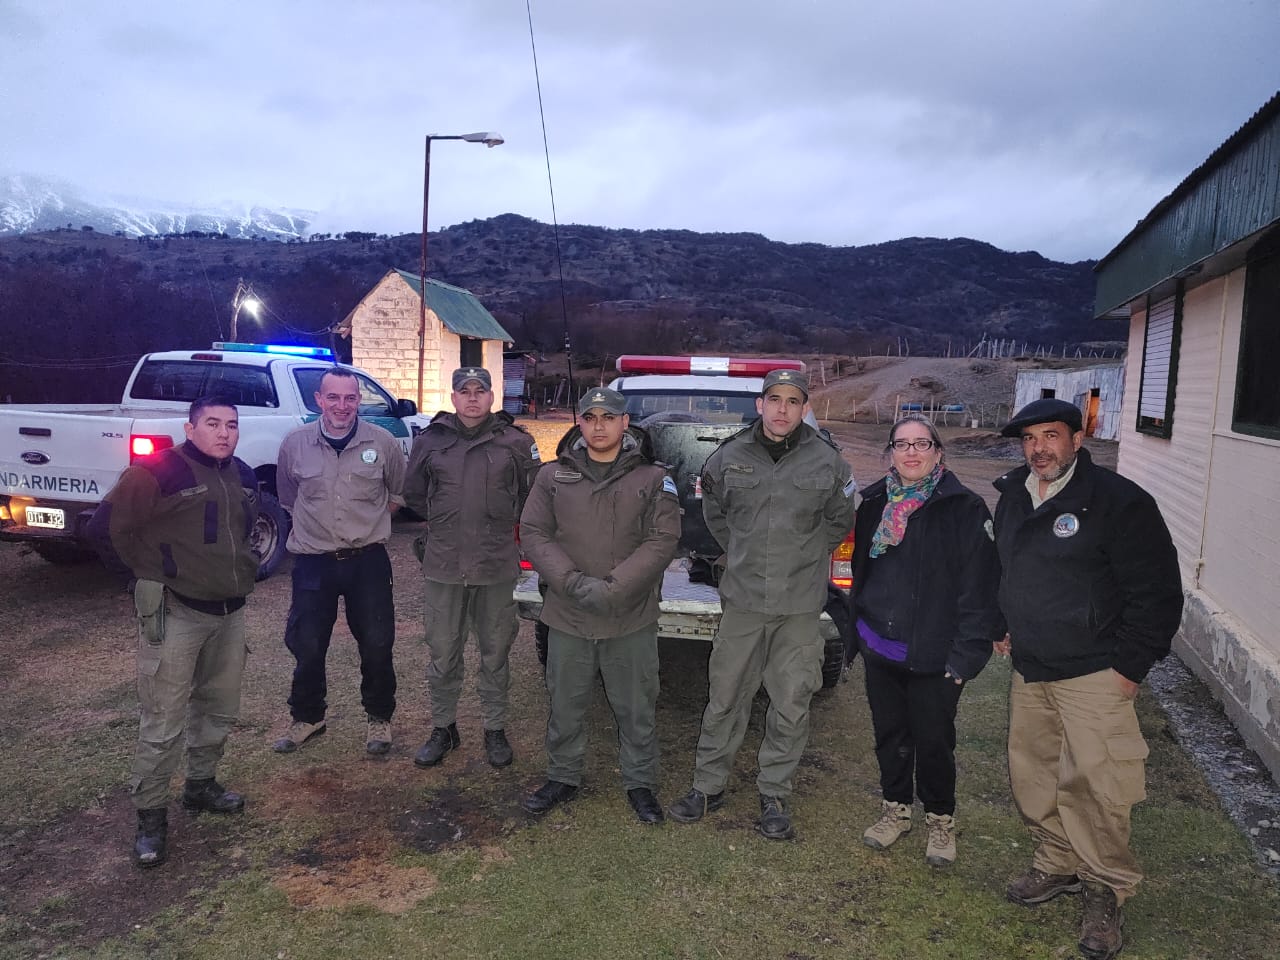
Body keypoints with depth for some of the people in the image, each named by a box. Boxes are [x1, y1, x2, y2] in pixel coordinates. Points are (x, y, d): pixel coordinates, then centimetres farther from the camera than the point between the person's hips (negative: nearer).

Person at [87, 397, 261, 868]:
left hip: (230, 611, 7)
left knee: (219, 709, 17)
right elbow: (106, 526, -13)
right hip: (175, 613, -7)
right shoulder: (158, 471, -14)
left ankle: (202, 784, 36)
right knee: (163, 722, -2)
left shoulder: (243, 476, 9)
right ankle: (150, 816, 12)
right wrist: (151, 570, -6)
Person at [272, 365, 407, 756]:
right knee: (306, 647, 9)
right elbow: (288, 496, 14)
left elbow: (398, 493, 10)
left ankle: (379, 718, 27)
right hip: (313, 561, 1)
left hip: (368, 560, -1)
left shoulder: (383, 442, -7)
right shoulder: (294, 443, -3)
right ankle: (307, 717, 32)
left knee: (377, 645, 5)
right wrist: (313, 523, 11)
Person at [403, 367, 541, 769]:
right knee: (442, 655, 10)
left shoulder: (515, 442, -1)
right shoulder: (430, 441, 3)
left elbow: (534, 496, 9)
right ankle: (443, 728, 28)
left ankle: (495, 729, 27)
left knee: (495, 655, 11)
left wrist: (504, 523, 9)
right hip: (443, 568, 1)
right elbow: (414, 496, 16)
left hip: (497, 567, -1)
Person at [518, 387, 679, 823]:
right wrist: (574, 582, -15)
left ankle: (640, 783, 30)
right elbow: (533, 533, -1)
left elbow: (662, 540, -8)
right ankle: (563, 778, 35)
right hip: (567, 618, 2)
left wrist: (613, 588, -18)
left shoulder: (652, 479, -2)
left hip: (632, 620, -1)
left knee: (637, 709, 10)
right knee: (565, 705, 15)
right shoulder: (553, 476, 4)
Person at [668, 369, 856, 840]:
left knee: (791, 706, 8)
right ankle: (708, 787, 25)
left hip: (800, 606, -1)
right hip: (742, 600, 1)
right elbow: (714, 513, 18)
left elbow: (839, 521, 14)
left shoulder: (827, 462, -2)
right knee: (724, 699, 9)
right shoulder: (729, 457, 0)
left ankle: (775, 795, 25)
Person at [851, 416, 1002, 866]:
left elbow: (980, 586, -12)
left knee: (934, 740, 9)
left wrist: (967, 653, -16)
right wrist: (856, 633, 13)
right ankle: (896, 808, 37)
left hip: (934, 655, -4)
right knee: (890, 734, 17)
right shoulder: (874, 503, 4)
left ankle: (940, 819, 31)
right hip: (880, 647, 4)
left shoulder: (965, 508, -10)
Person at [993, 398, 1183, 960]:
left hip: (1092, 675, -6)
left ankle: (1106, 890, 19)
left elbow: (1158, 592, -12)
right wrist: (1003, 626, 17)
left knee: (1095, 783, -3)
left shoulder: (1119, 502, -14)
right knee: (1031, 776, 15)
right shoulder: (1012, 497, 7)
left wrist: (1130, 666, -13)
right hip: (1029, 668, 7)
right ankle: (1058, 864, 35)